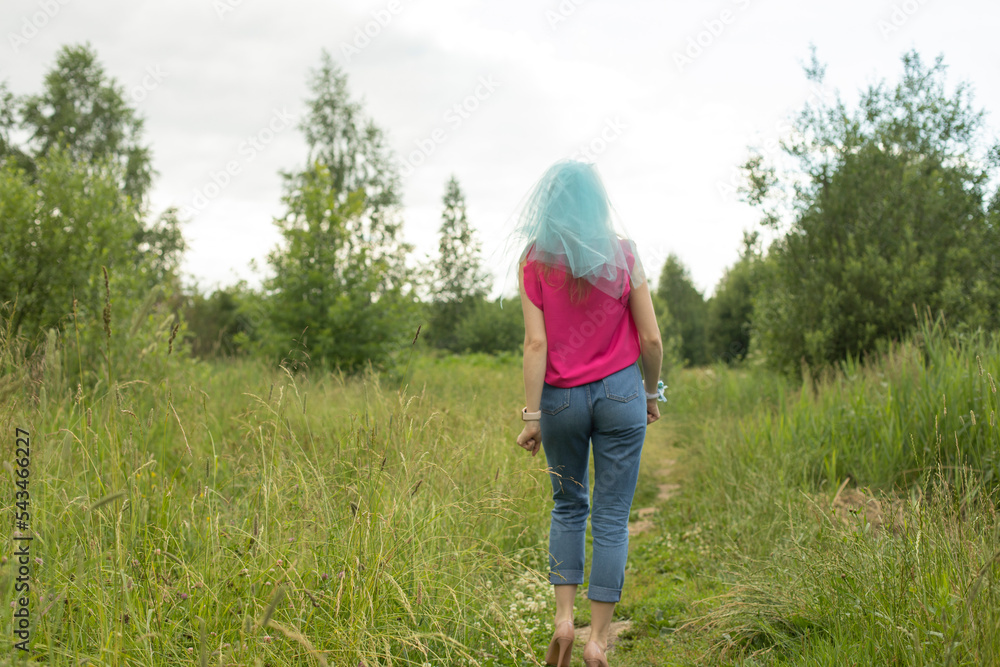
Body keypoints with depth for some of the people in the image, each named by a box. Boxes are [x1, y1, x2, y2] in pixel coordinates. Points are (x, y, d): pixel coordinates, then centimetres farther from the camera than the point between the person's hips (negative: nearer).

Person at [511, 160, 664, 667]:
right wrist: (651, 392, 13)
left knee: (568, 507, 19)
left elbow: (536, 343, -10)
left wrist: (532, 416, -7)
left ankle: (563, 616, 8)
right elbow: (651, 338, -2)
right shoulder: (622, 255, -3)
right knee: (612, 516, 5)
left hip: (561, 397, 1)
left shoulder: (534, 261, -5)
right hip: (619, 393, -1)